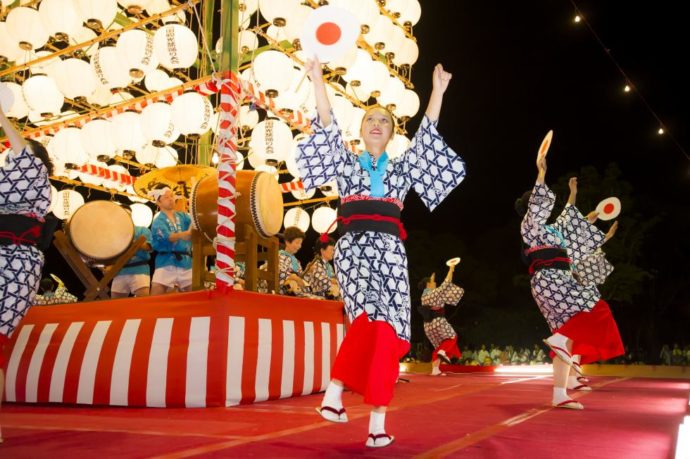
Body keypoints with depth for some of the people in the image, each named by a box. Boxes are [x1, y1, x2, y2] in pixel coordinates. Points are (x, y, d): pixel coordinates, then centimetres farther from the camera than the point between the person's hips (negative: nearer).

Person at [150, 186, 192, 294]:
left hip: (186, 262, 4)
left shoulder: (183, 216, 12)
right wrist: (185, 234, -41)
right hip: (166, 263, -4)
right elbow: (168, 237, -22)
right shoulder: (158, 221, -4)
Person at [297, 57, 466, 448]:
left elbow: (427, 134, 10)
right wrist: (317, 78, -5)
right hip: (353, 247, -1)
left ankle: (378, 421, -4)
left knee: (386, 329, -7)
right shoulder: (348, 163, 14)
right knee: (370, 317, -24)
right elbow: (328, 125, 3)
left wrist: (438, 91, 4)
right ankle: (335, 392, -16)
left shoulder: (401, 168, 18)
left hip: (389, 250, 2)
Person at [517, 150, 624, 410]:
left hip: (556, 282, 9)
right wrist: (541, 172, -13)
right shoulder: (530, 226, 2)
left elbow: (568, 220, 42)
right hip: (549, 279, -9)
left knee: (569, 335, -1)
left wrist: (573, 193, 48)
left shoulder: (549, 230, 27)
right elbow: (539, 201, -13)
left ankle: (559, 395, -6)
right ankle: (559, 339, -23)